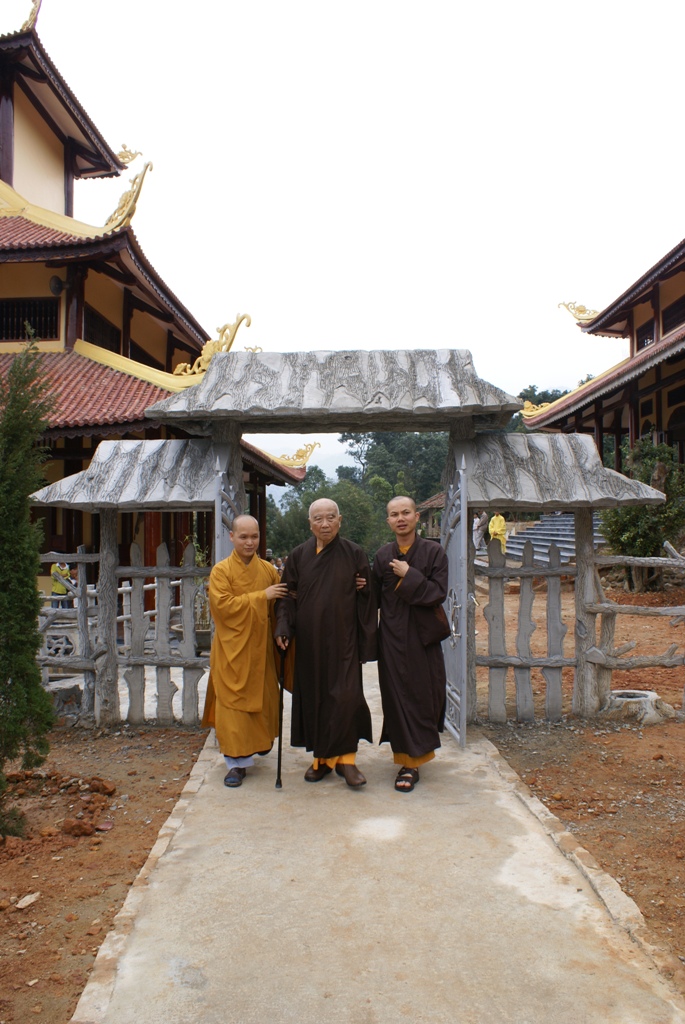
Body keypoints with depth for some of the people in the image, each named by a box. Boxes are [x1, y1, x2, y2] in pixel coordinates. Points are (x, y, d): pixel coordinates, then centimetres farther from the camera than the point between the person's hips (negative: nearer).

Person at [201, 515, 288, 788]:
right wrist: (261, 596, -17)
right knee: (233, 704, -2)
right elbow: (223, 605, -16)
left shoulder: (268, 570, 5)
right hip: (232, 650, -3)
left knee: (262, 701, 12)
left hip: (261, 648, 3)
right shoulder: (221, 571, -4)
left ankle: (257, 744, 36)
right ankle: (237, 761, 7)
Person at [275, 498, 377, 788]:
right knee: (313, 697, 8)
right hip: (309, 642, 2)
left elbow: (367, 599, -1)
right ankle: (321, 757, 22)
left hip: (343, 641, -2)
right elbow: (288, 596, 5)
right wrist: (283, 627, -11)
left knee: (346, 696, -8)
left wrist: (367, 642, -4)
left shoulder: (354, 554, -1)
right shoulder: (298, 556, 5)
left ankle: (345, 758, 8)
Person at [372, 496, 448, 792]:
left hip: (423, 636, -1)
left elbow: (439, 593, -11)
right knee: (397, 698, 4)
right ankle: (408, 762, 19)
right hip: (392, 637, 2)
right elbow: (375, 597, 4)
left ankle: (412, 759, 20)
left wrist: (409, 575, -15)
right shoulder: (382, 555, 4)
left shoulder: (434, 551, -3)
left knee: (423, 696, 3)